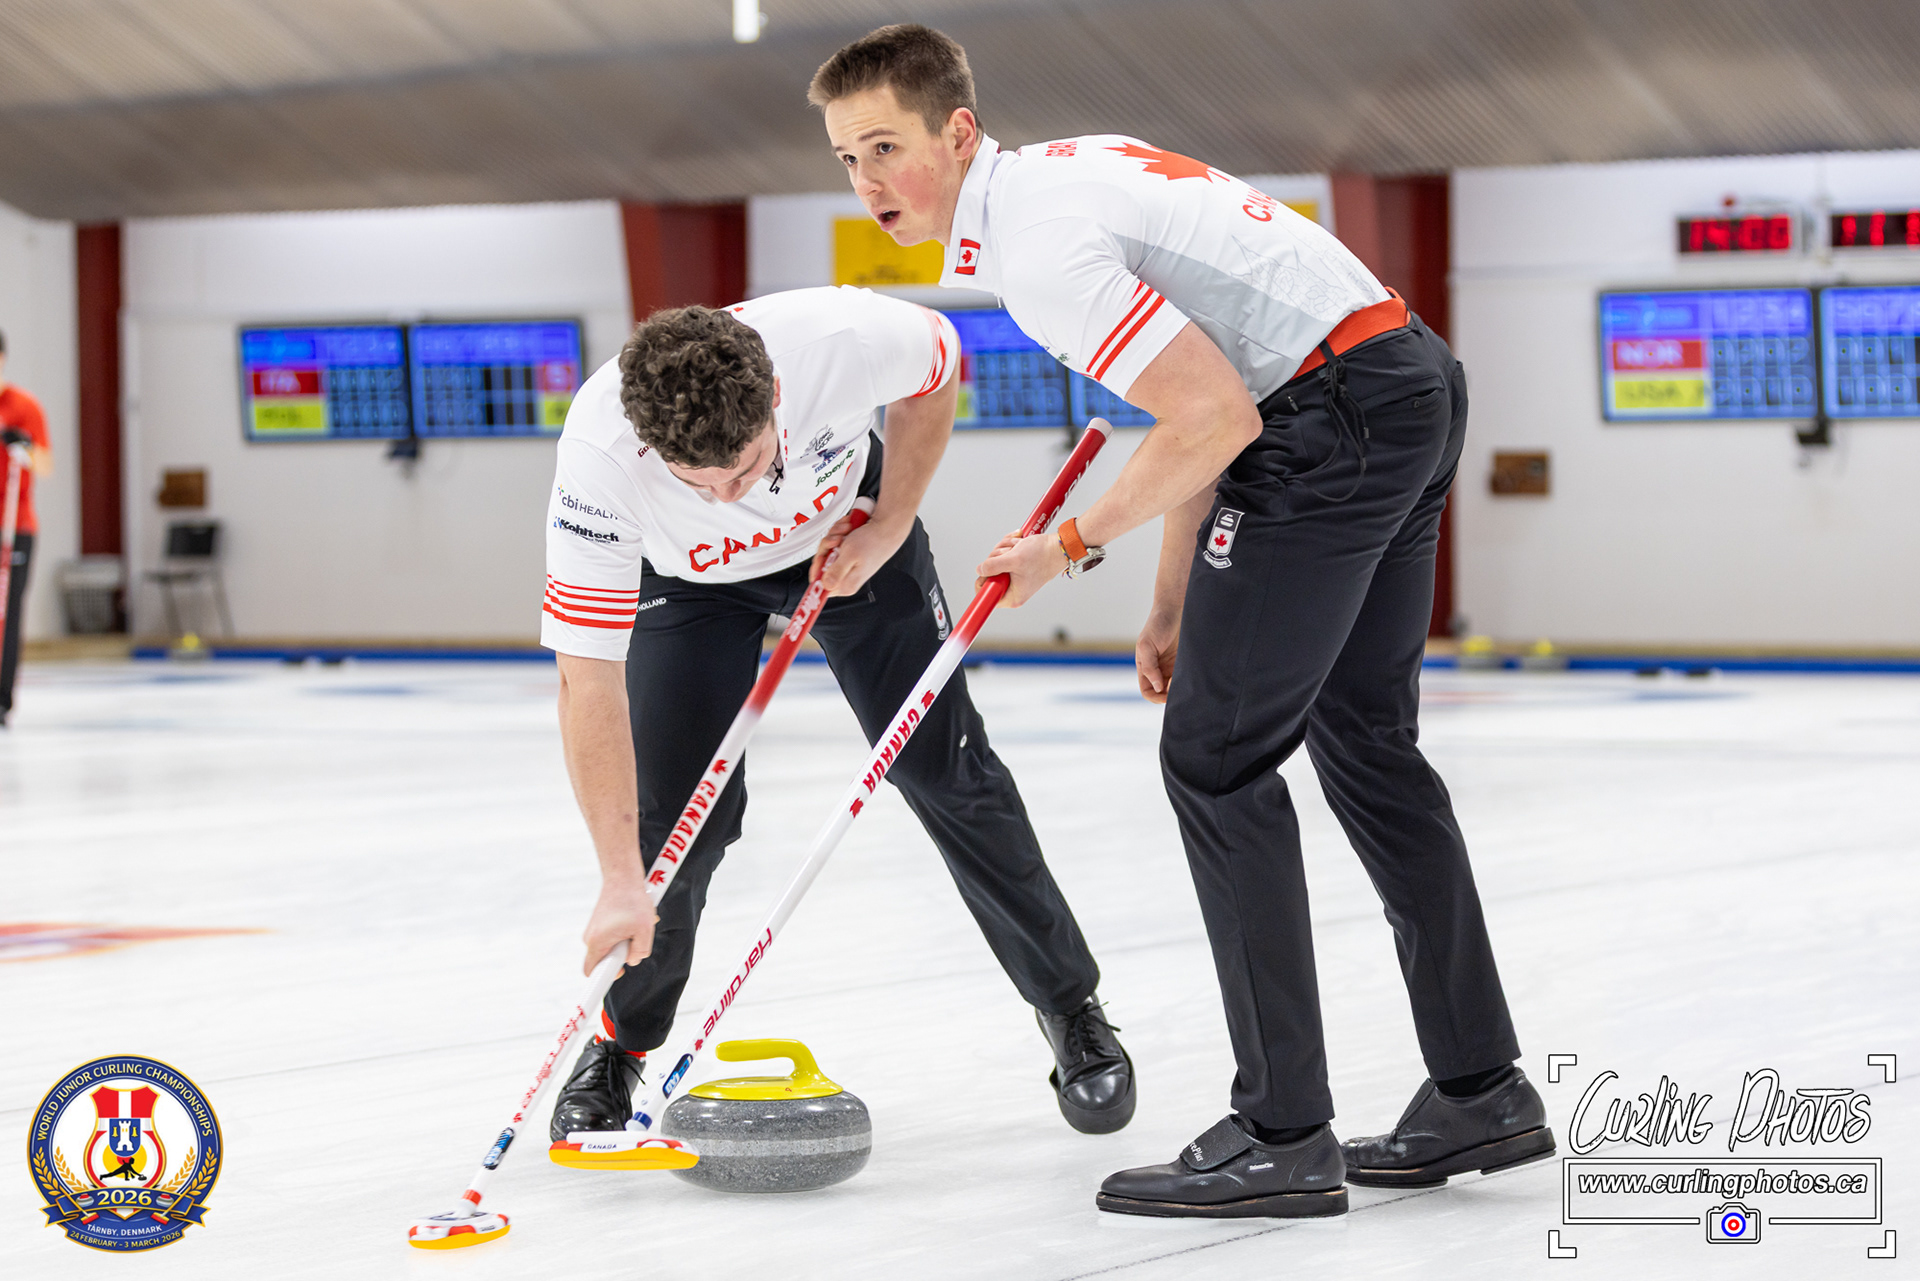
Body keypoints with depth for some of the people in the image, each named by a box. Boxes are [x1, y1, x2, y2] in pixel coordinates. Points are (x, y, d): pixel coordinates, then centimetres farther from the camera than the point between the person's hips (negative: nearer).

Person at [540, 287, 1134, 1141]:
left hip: (845, 526, 1)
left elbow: (936, 372, -13)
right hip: (685, 574, -1)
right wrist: (621, 880, -36)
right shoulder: (597, 459, -41)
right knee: (677, 809, -10)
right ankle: (617, 1046, 15)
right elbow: (588, 680, -35)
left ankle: (1071, 1010, 15)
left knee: (946, 770, -2)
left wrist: (889, 527, -16)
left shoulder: (843, 340, -41)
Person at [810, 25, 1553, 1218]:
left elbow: (1216, 417, -20)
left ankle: (1284, 1138, -3)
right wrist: (1173, 606, 20)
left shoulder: (1039, 245, -16)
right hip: (1415, 379, 10)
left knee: (1218, 757, -5)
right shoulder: (1071, 167, 16)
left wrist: (1072, 545, -5)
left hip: (1334, 422, -10)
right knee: (1367, 742, 19)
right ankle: (1482, 1089, 26)